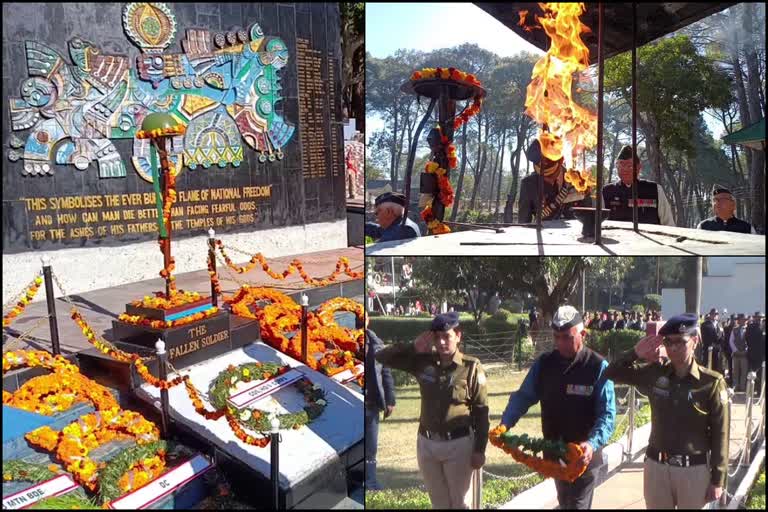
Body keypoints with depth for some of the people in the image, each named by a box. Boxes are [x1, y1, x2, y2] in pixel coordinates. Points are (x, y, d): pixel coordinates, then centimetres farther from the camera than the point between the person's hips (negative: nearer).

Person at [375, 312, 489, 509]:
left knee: (461, 503, 10)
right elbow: (382, 357, 2)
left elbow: (481, 410, -7)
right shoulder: (423, 362, -1)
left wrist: (479, 449, -8)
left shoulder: (471, 367, -11)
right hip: (426, 443, 4)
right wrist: (414, 347, -10)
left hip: (458, 443, -4)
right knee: (438, 502, 18)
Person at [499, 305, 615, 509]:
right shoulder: (544, 363, -3)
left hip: (584, 457, -5)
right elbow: (523, 396, 1)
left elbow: (607, 414, -20)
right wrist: (505, 425, -14)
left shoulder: (598, 367, -16)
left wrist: (592, 443, -37)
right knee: (563, 502, 24)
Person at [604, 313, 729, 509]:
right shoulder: (655, 373, -3)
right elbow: (612, 374, 2)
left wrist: (717, 480, -4)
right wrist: (636, 353, -14)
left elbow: (719, 434, -7)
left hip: (694, 470, -3)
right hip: (656, 466, 3)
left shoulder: (712, 382, -11)